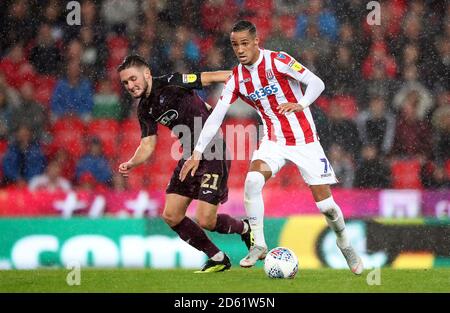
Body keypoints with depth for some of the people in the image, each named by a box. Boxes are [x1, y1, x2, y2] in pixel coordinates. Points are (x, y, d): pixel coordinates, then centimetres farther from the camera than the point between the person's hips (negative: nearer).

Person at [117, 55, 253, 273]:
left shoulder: (171, 84, -16)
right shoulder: (145, 110, 7)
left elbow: (210, 77, -13)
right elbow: (148, 144, 5)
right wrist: (132, 163, -14)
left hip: (213, 154, -8)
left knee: (205, 221, -12)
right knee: (171, 216, 4)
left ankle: (244, 228, 21)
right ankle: (217, 259, 19)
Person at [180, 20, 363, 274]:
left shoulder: (278, 61, -13)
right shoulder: (237, 78, 0)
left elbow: (317, 83, -15)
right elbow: (216, 117, 0)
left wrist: (300, 104, -34)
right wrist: (197, 153, -5)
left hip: (305, 140, -3)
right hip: (274, 141, 3)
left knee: (325, 203, -3)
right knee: (252, 180, -26)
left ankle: (345, 244, 25)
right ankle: (259, 245, -14)